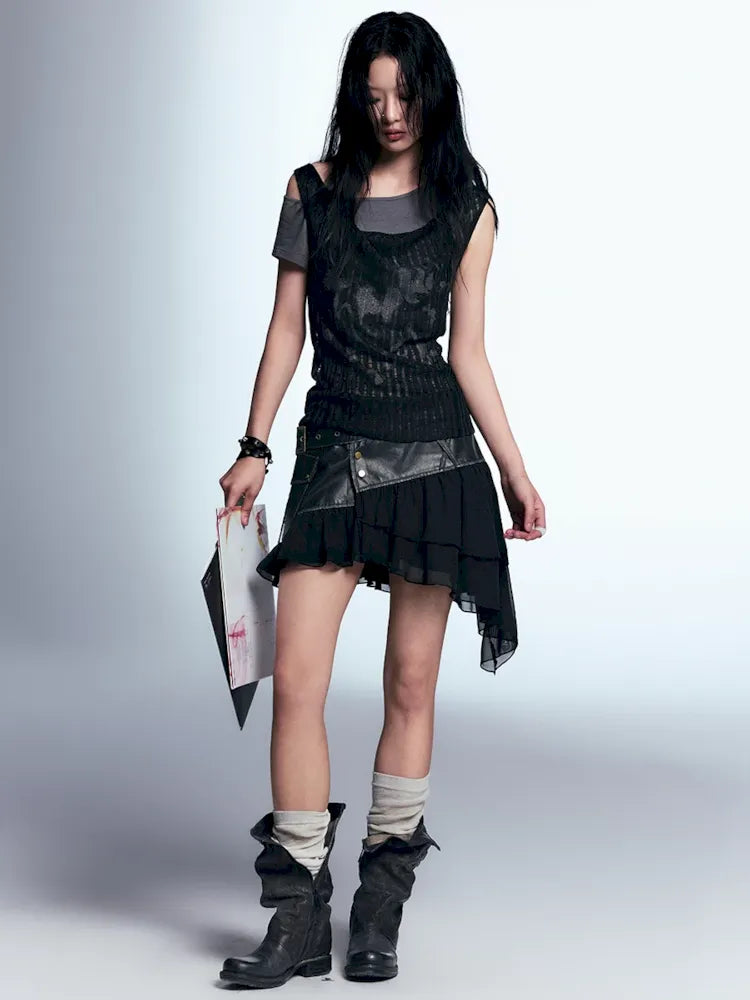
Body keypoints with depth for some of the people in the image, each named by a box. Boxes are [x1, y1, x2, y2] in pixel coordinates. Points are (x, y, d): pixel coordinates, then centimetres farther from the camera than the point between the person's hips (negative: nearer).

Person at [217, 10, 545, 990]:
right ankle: (299, 916, -2)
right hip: (335, 449, 0)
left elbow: (469, 351, 7)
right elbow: (286, 329, 9)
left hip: (434, 450, 0)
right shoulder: (313, 192, 8)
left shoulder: (466, 208, 7)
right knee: (296, 680, -10)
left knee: (411, 682, 3)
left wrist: (515, 470, 3)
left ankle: (382, 907, 13)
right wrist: (254, 448, 3)